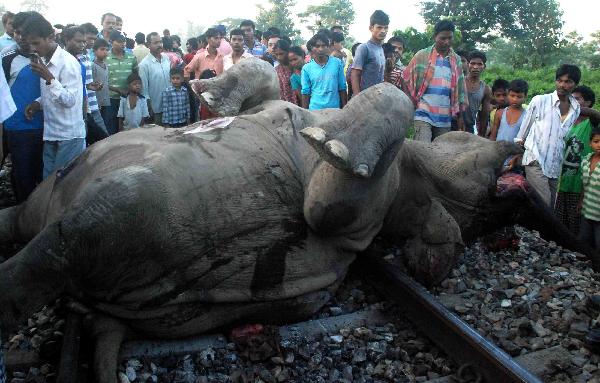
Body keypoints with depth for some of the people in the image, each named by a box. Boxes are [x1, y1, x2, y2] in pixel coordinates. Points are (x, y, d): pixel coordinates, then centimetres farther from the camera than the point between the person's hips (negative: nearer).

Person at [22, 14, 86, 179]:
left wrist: (49, 78, -29)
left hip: (69, 136, -8)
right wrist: (38, 103, 3)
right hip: (50, 134, 8)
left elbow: (69, 100, -19)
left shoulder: (68, 63, -16)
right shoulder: (44, 61, 10)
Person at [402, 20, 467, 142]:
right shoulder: (422, 55, 1)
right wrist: (412, 103, -3)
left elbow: (460, 90, 15)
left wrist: (460, 116, 13)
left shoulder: (456, 60, 12)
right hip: (424, 114, -4)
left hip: (445, 118, 4)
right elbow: (405, 79, 5)